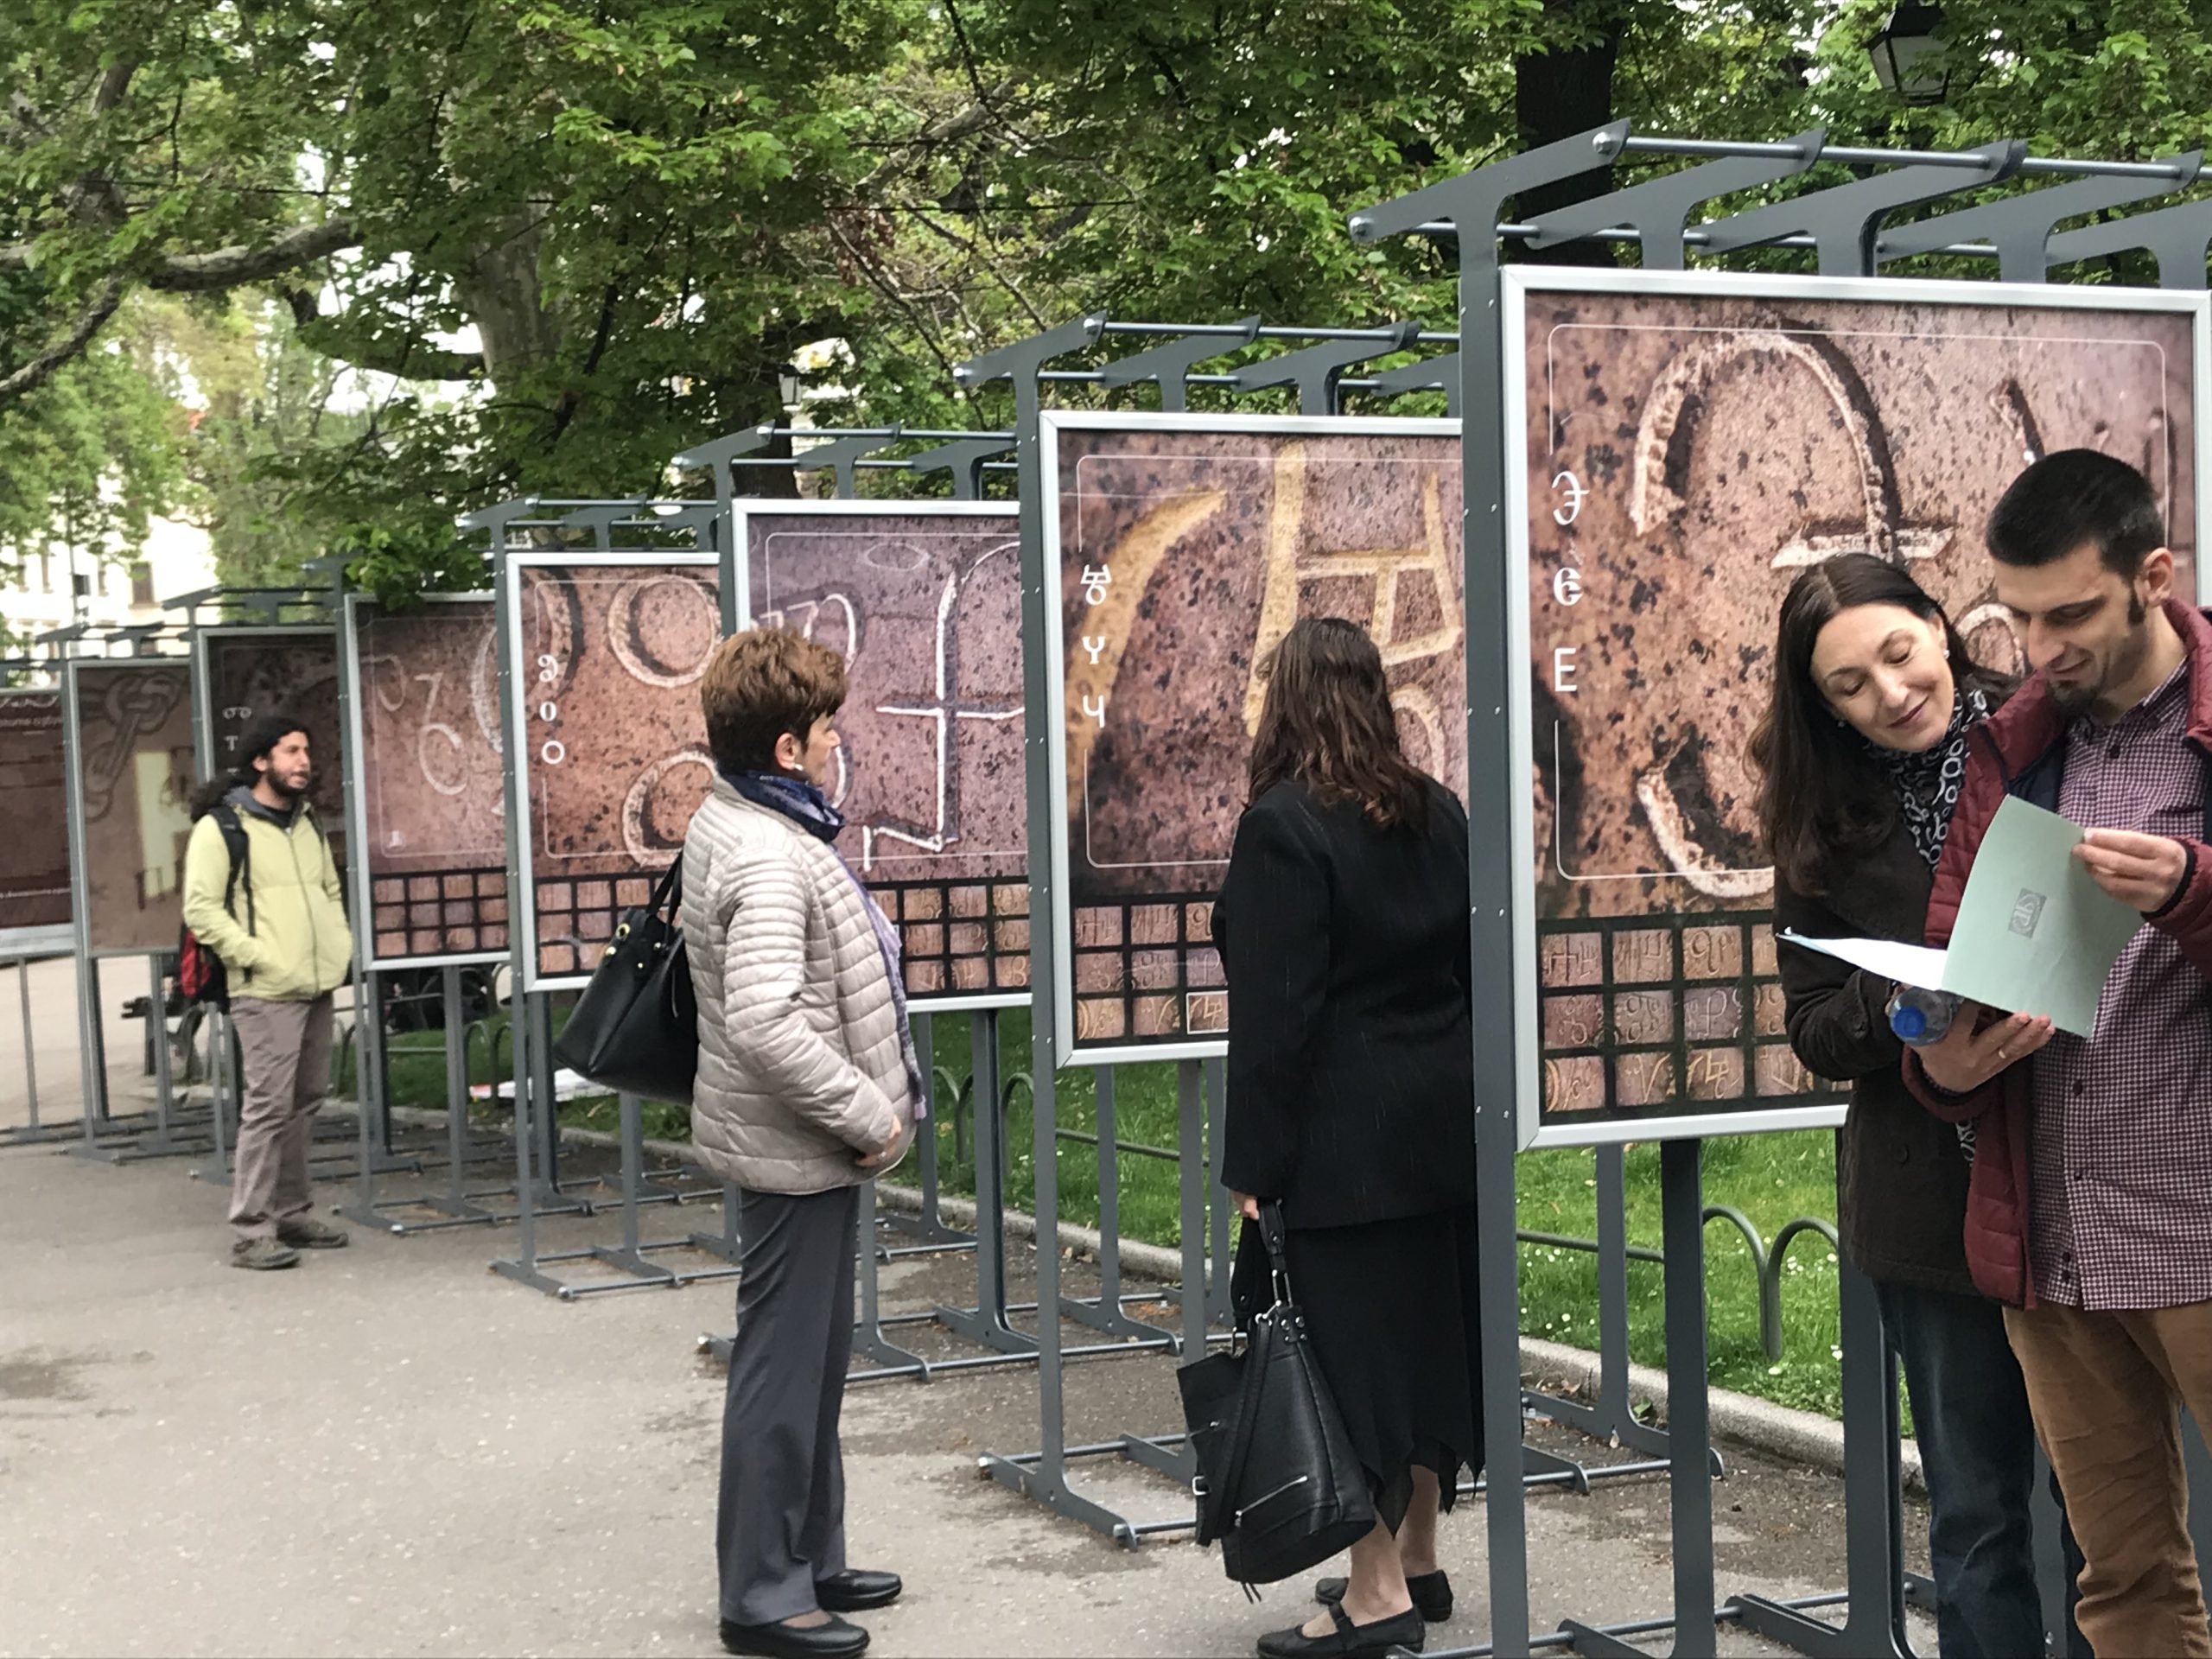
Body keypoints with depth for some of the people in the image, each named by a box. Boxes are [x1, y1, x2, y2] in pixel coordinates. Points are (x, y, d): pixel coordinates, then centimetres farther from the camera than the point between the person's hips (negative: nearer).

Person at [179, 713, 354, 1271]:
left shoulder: (306, 822, 17)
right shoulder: (221, 827, -7)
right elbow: (200, 910, -12)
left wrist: (342, 947, 14)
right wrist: (259, 957, -16)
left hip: (318, 988, 8)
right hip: (266, 993, -8)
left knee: (306, 1102, 10)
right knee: (268, 1106, -11)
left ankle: (291, 1213, 20)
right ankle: (250, 1232, -7)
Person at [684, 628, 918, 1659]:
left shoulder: (737, 823, 10)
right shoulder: (770, 859, -23)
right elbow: (767, 1024, -32)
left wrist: (862, 1107, 16)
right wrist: (868, 1114, -21)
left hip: (805, 1142, 11)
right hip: (794, 1147, -11)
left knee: (814, 1362, 19)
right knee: (784, 1370, -1)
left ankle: (809, 1560, 30)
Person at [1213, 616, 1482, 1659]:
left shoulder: (1283, 827, -14)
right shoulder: (1438, 814, 8)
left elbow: (1274, 1012, -17)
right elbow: (1472, 964, 14)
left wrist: (1251, 1162, -12)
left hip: (1344, 1134, -8)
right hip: (1443, 1120, 8)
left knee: (1350, 1346, -1)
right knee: (1427, 1328, 15)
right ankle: (1415, 1559, 27)